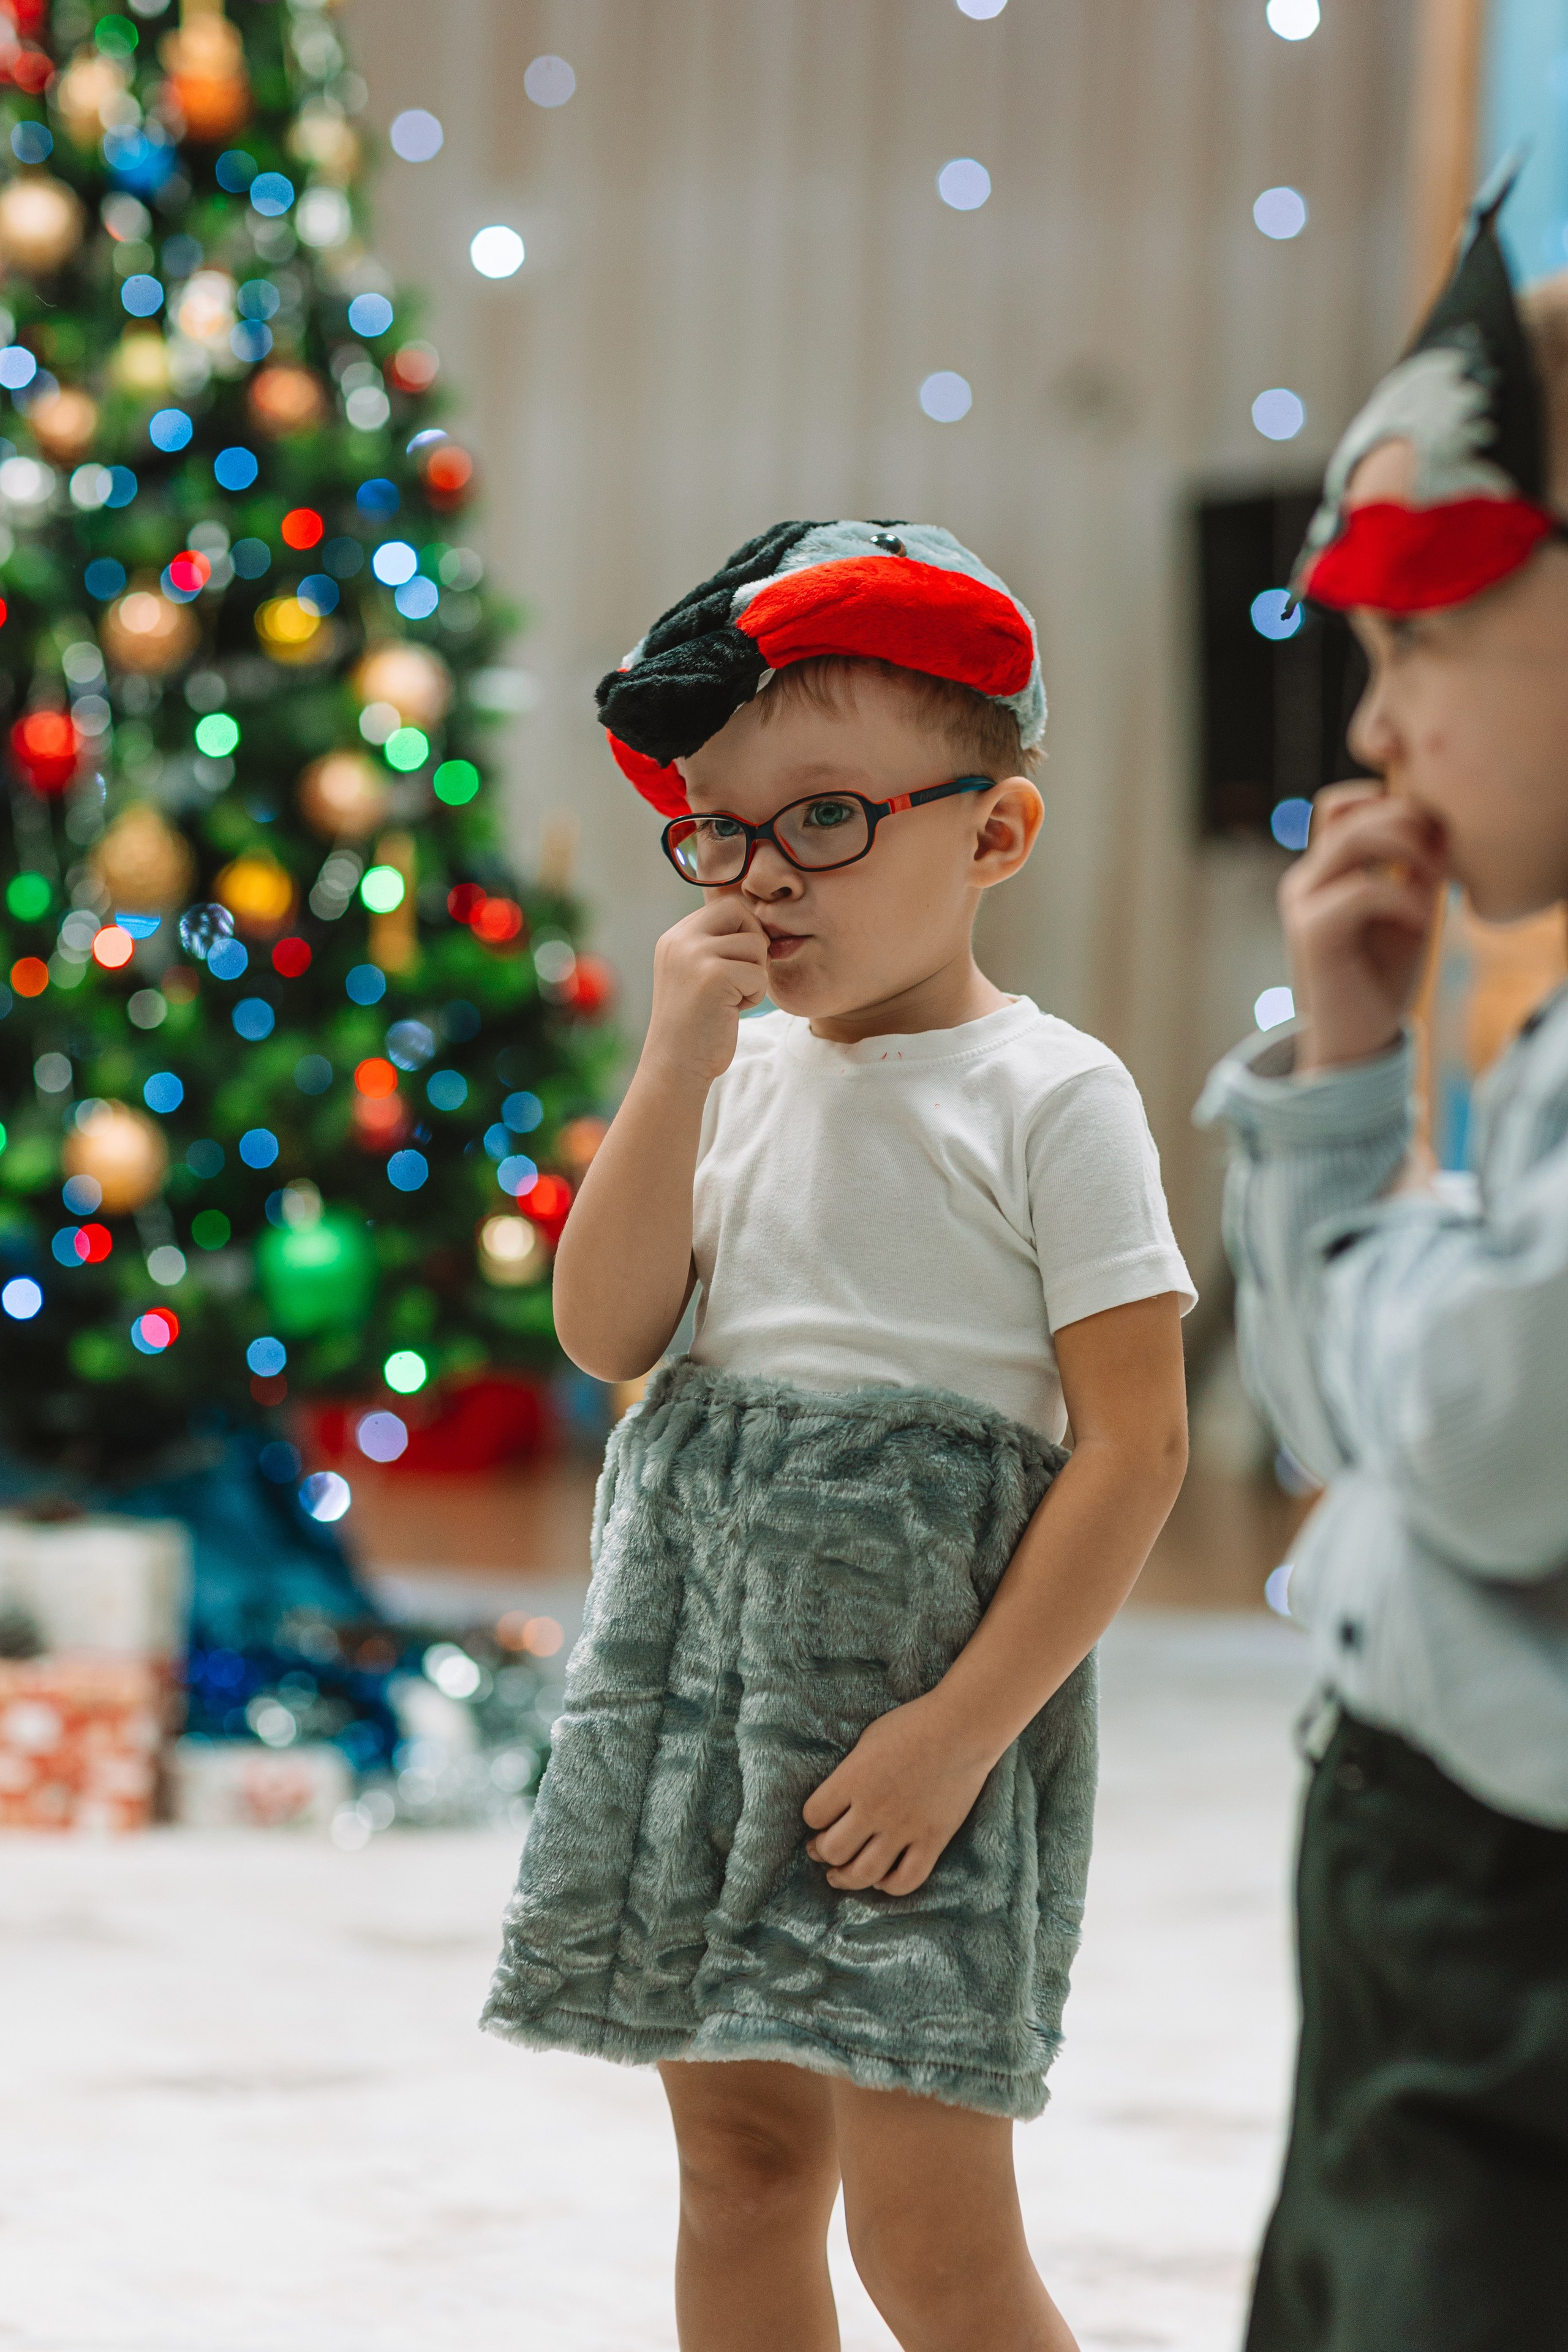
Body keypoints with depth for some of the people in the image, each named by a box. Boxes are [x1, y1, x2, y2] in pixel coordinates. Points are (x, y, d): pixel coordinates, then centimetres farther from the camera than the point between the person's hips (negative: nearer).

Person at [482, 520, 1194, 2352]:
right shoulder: (733, 1073, 10)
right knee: (739, 2158, 13)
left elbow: (1135, 1446, -11)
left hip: (918, 1693, -6)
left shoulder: (1049, 1097, -8)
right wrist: (678, 1063, -10)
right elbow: (607, 1334, -1)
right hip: (695, 1663, 6)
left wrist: (960, 1731, -16)